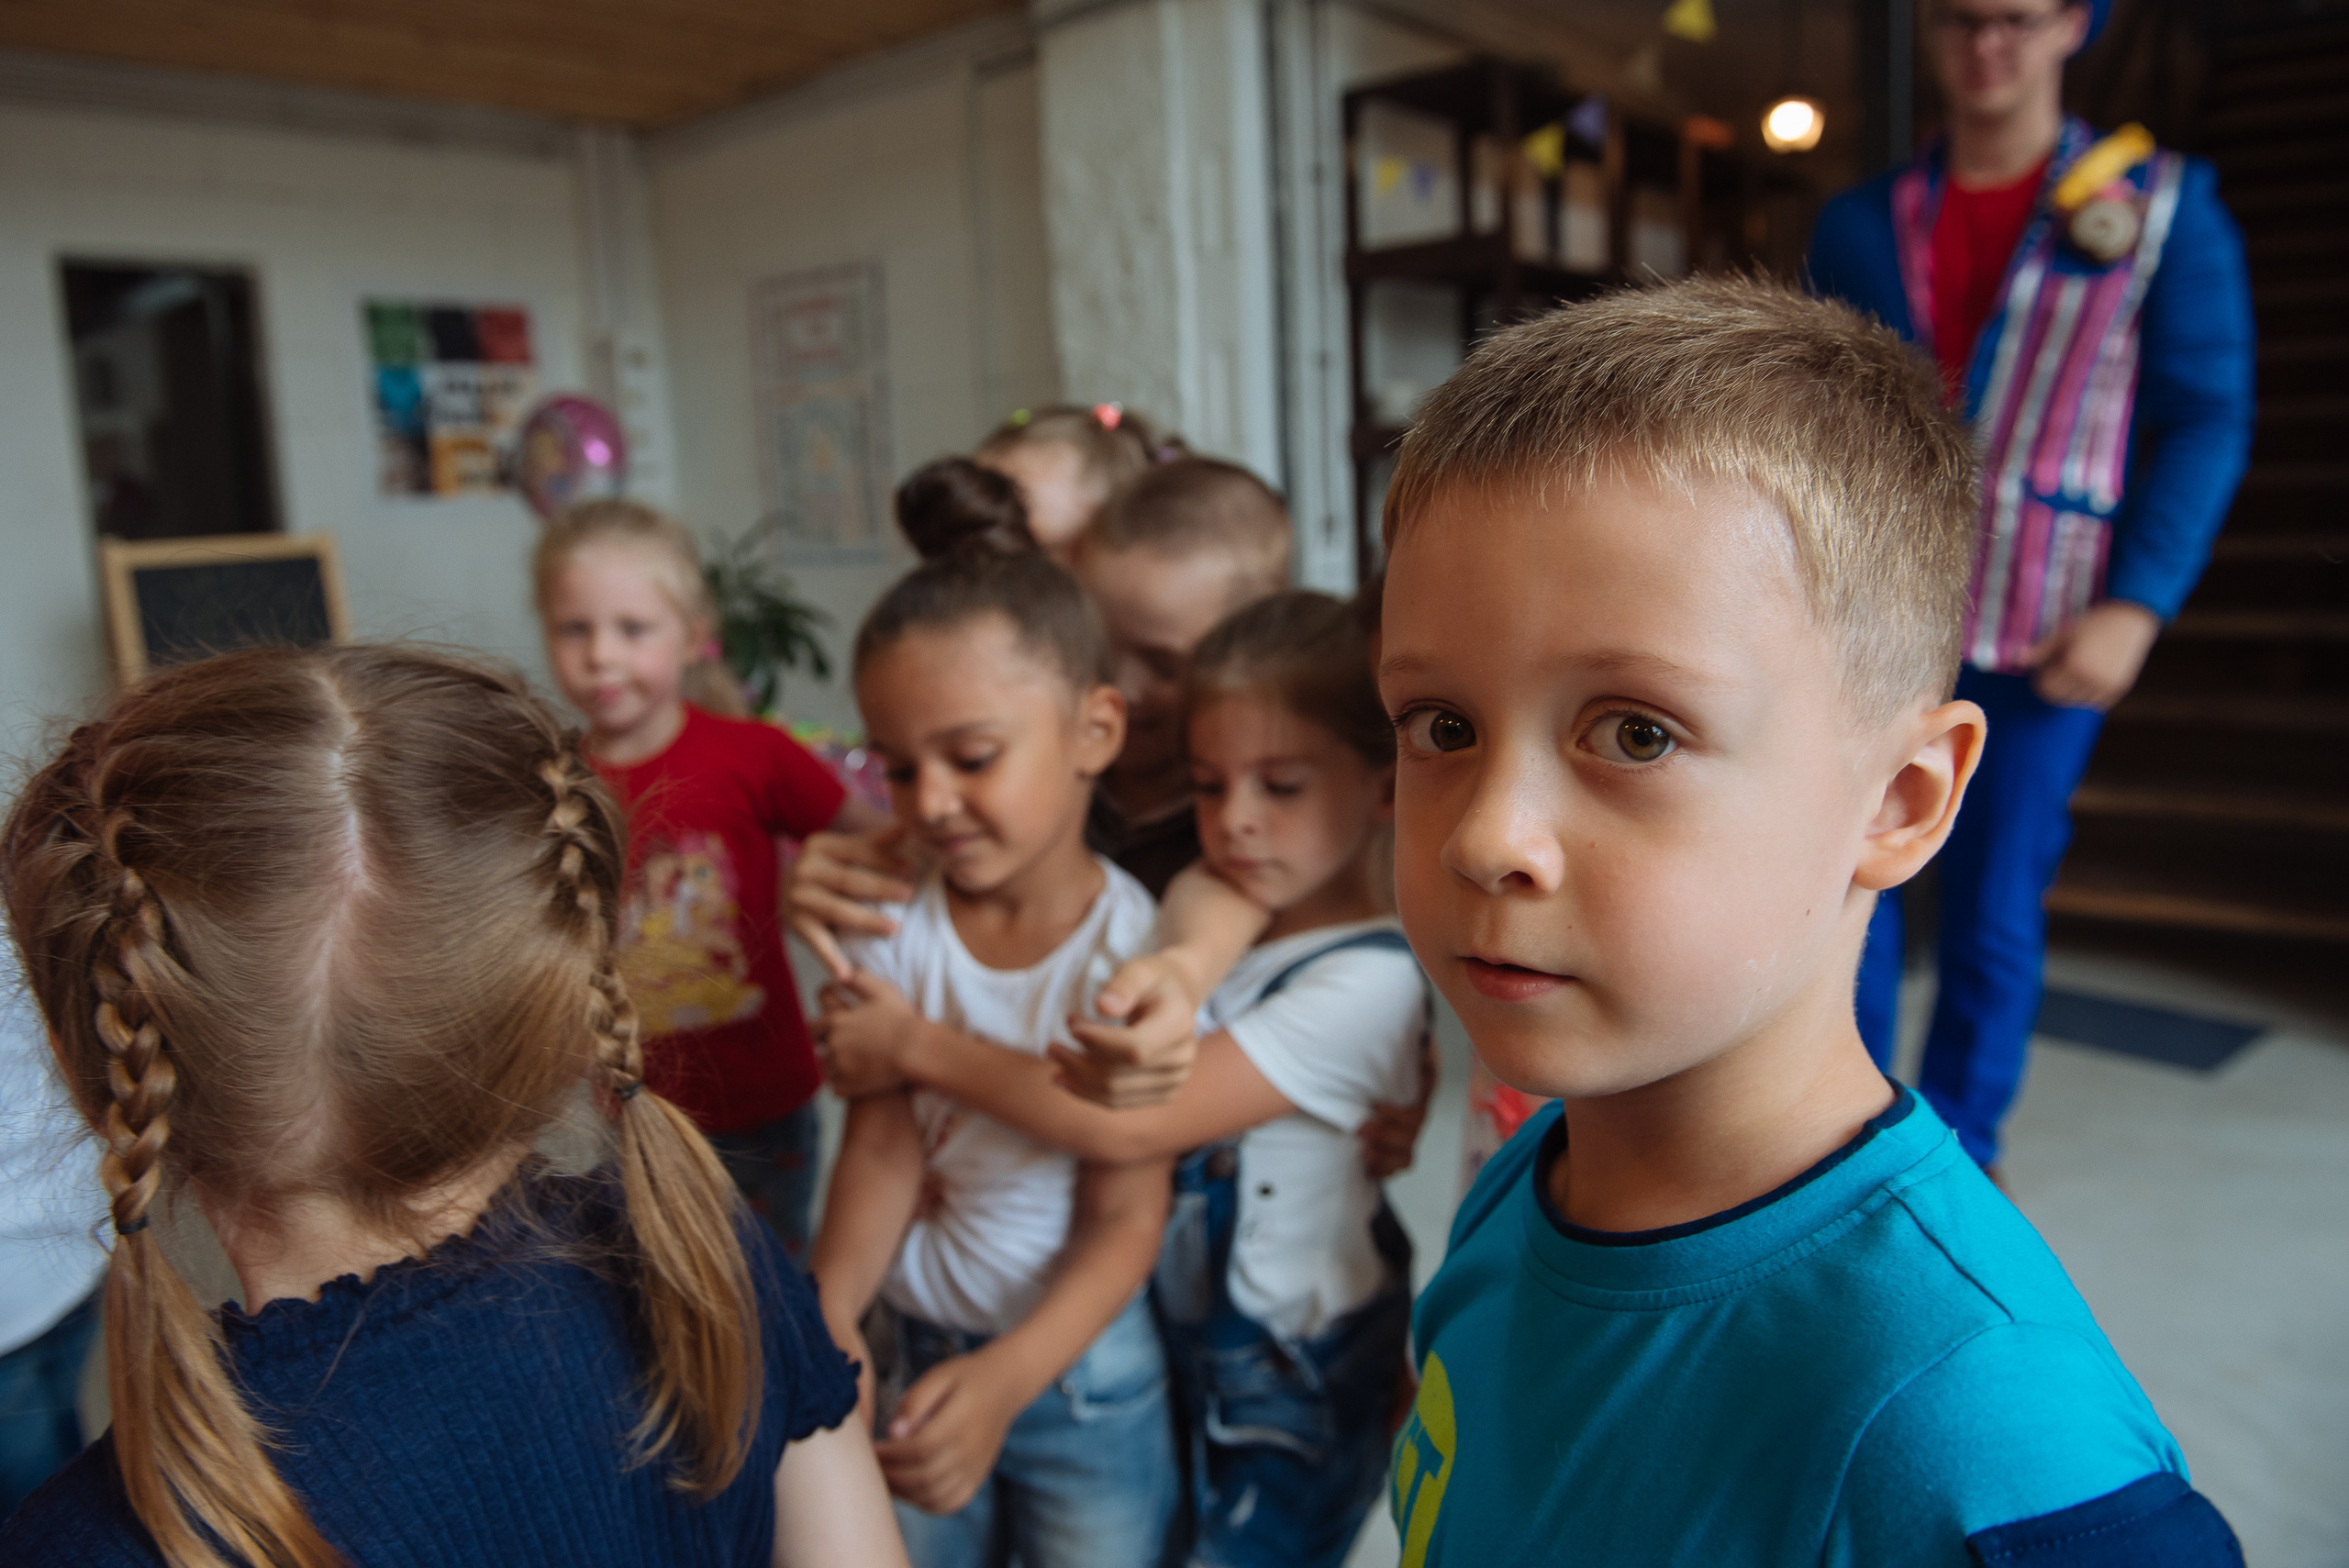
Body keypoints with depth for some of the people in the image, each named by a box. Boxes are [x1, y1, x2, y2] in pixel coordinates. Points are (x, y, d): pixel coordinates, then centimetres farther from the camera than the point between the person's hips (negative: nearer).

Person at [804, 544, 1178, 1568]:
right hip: (907, 1349, 3)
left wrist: (1007, 1378, -31)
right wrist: (830, 1307, -29)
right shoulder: (894, 927, -10)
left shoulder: (1130, 947, -20)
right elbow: (881, 1147, -12)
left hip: (1080, 1359, -2)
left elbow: (1123, 1220, -18)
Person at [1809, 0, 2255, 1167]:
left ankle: (1960, 1146, 20)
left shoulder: (2163, 204, 3)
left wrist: (2136, 608, -11)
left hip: (2039, 634, -2)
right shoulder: (1861, 225, 10)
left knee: (1995, 904, 2)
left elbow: (2206, 419, 0)